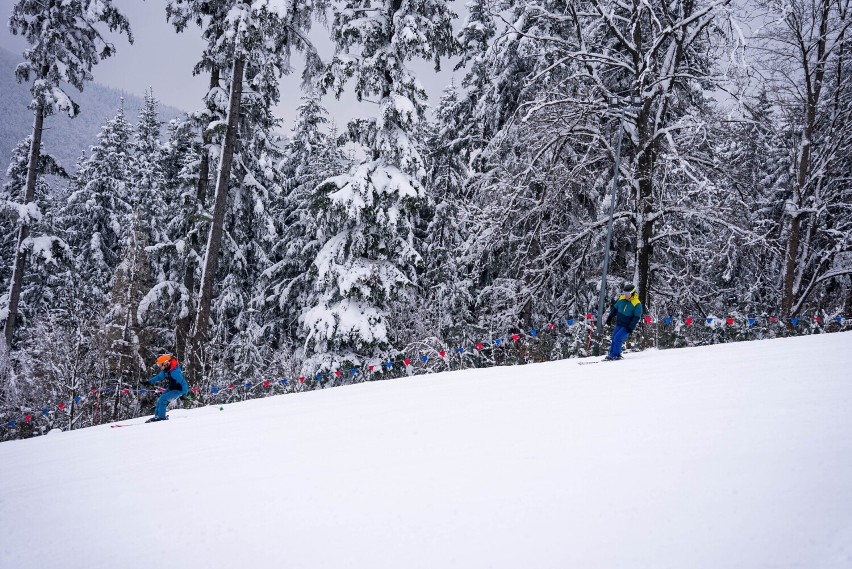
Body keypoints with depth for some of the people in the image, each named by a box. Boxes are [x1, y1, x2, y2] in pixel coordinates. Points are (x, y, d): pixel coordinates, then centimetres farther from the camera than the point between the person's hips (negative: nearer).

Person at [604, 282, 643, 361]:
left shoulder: (637, 304, -15)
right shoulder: (621, 298, 1)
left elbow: (636, 317, -14)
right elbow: (615, 308, 16)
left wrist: (631, 328, -18)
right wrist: (610, 317, 13)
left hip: (627, 327, -6)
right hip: (618, 325, 6)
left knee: (617, 338, -17)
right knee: (614, 339, 7)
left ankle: (615, 355, -12)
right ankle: (611, 354, 17)